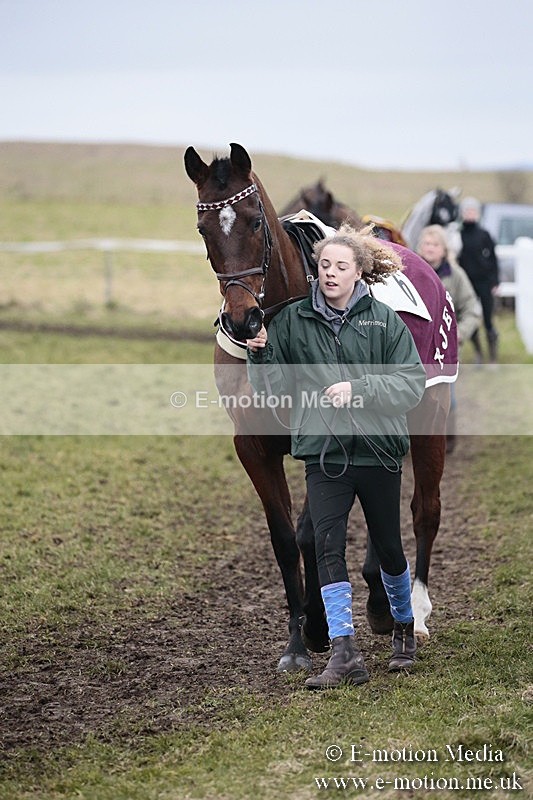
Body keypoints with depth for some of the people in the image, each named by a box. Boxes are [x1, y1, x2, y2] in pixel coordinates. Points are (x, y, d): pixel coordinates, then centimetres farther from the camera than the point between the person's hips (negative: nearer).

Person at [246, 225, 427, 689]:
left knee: (388, 546, 14)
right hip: (324, 453, 0)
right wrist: (260, 354, -13)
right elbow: (273, 387, 5)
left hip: (378, 447, 0)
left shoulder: (384, 320, -2)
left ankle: (405, 629, 38)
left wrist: (358, 389, -18)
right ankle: (345, 655, -10)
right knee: (328, 546, -11)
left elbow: (412, 382, -7)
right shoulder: (292, 321, 2)